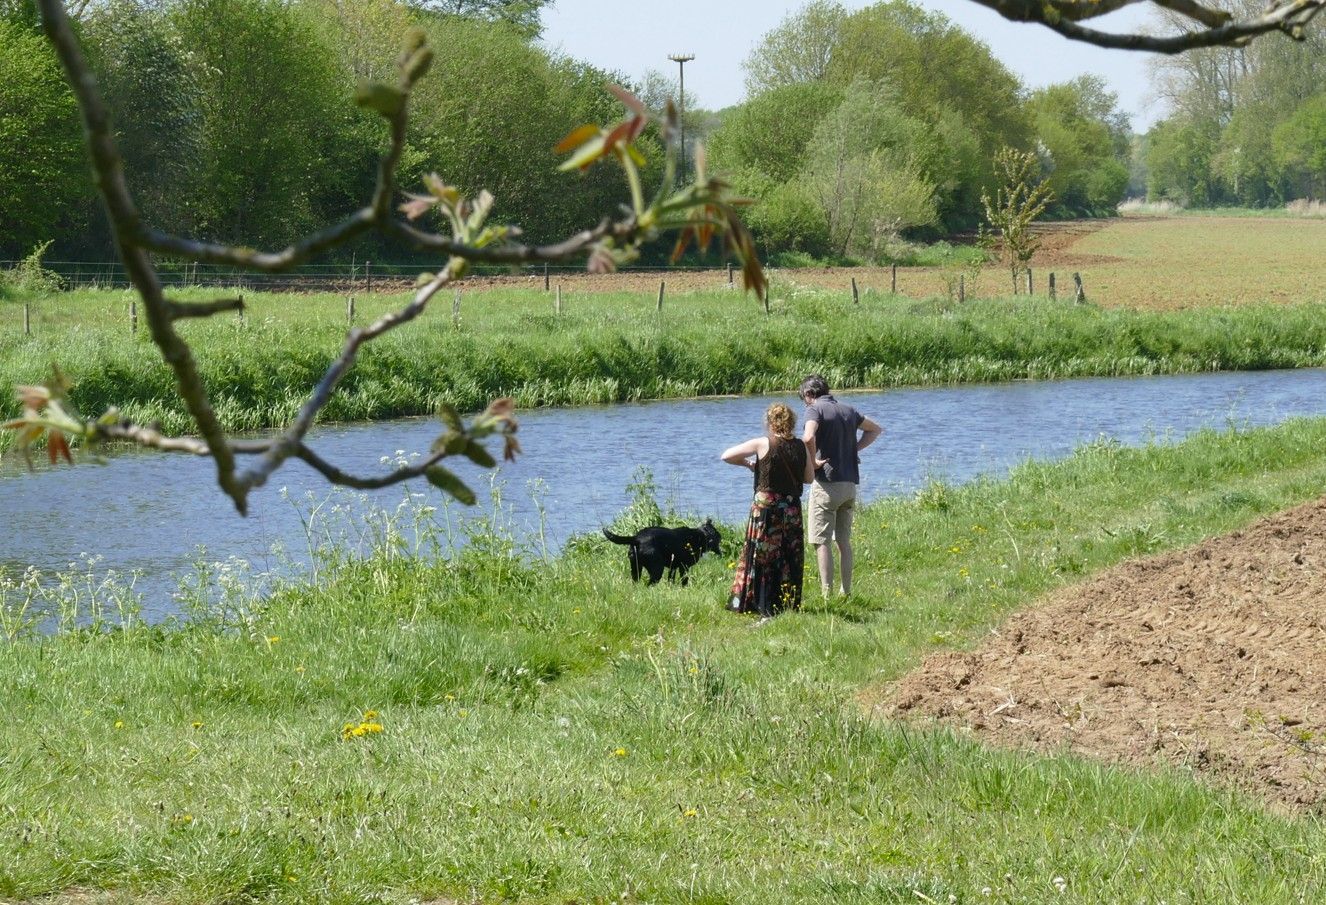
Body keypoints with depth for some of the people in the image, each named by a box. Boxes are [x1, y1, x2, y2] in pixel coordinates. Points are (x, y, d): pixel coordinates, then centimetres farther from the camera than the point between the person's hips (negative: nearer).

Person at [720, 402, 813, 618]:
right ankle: (789, 605, 13)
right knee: (790, 559, 11)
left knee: (760, 559, 4)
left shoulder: (762, 444, -8)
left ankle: (762, 606, 3)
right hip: (792, 509, 3)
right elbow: (809, 477, 11)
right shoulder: (801, 447, 1)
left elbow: (727, 456, -6)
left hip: (766, 508, -3)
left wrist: (748, 464, 9)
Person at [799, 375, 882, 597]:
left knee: (821, 541, -3)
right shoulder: (848, 410, 14)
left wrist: (813, 461, -12)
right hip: (850, 483, 7)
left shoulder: (815, 409, -8)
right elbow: (875, 429, 27)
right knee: (844, 541, 14)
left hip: (827, 483, -7)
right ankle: (846, 593, 15)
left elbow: (808, 437, -28)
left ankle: (826, 594, -7)